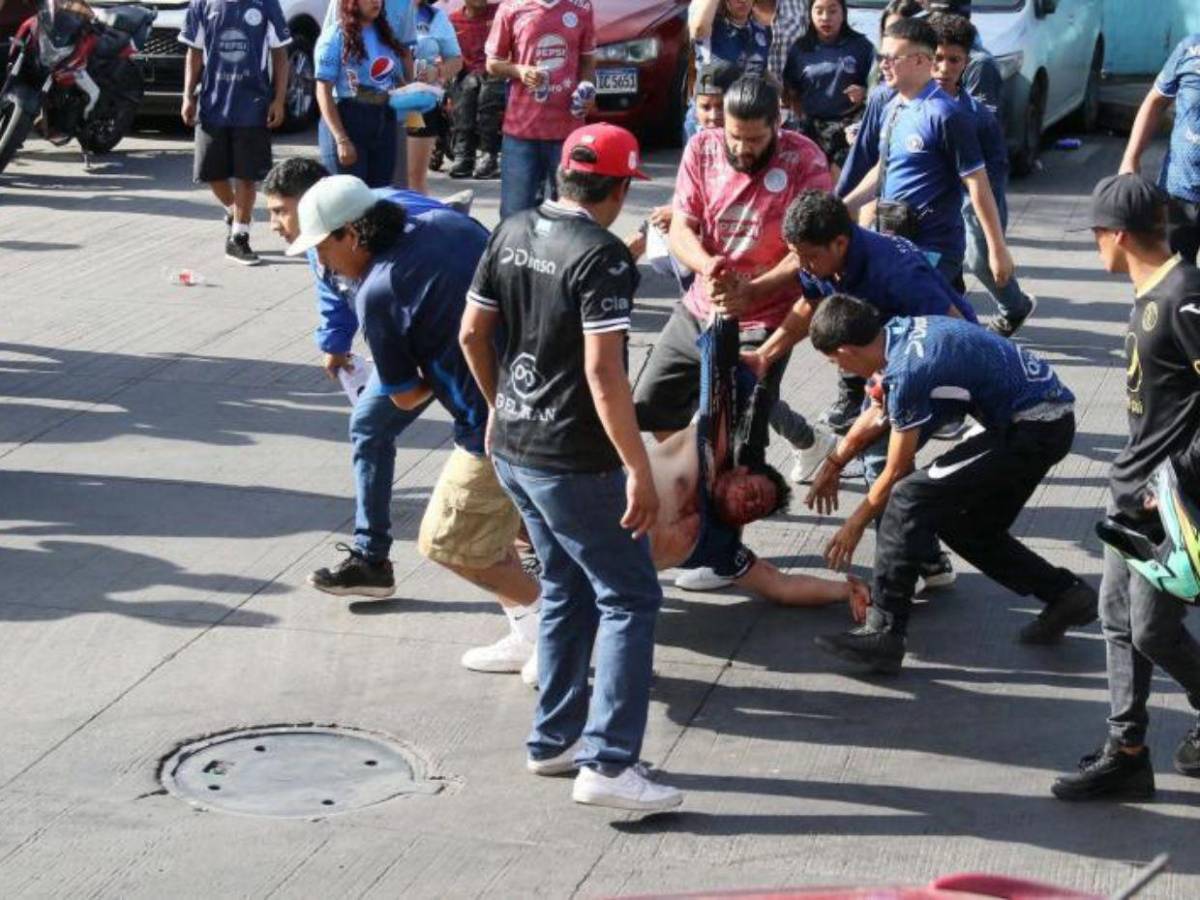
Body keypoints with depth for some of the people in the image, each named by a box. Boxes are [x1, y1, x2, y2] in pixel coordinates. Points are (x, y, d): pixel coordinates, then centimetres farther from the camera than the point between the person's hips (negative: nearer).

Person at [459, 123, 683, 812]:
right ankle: (608, 763, -7)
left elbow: (473, 332, 12)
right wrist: (639, 470, -21)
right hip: (572, 460, -8)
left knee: (568, 590, 21)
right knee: (630, 599, -1)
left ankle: (554, 740, 27)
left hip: (512, 446, 8)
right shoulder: (604, 257, -19)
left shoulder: (513, 233, 5)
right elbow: (604, 373, -24)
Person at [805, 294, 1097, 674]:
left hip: (1033, 427, -10)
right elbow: (880, 412, 23)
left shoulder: (908, 372, -21)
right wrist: (833, 464, 33)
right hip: (1052, 418, 10)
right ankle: (1065, 594, 19)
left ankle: (883, 633, -13)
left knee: (910, 499, -13)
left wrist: (854, 526, 6)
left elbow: (895, 473, -8)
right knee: (967, 527, 20)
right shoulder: (899, 330, 5)